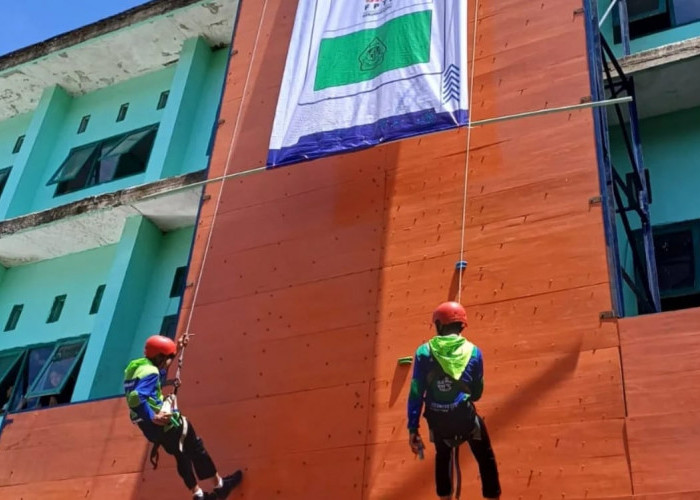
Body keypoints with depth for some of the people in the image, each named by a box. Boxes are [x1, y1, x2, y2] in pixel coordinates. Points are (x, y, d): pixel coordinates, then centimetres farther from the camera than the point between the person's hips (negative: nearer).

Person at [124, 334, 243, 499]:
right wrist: (153, 417, -32)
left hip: (151, 428, 10)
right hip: (165, 423, -10)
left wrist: (177, 348, 25)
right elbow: (135, 397, -37)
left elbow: (161, 366, 27)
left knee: (182, 456, 24)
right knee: (197, 450, 11)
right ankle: (219, 485, 24)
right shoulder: (149, 372, -23)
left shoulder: (136, 365, 8)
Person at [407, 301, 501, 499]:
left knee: (443, 457, 29)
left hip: (438, 419, 1)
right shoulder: (473, 351, -3)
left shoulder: (424, 352, -6)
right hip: (465, 416, -1)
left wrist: (413, 429, -2)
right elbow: (477, 392, 5)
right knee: (486, 460, 20)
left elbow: (416, 393, -8)